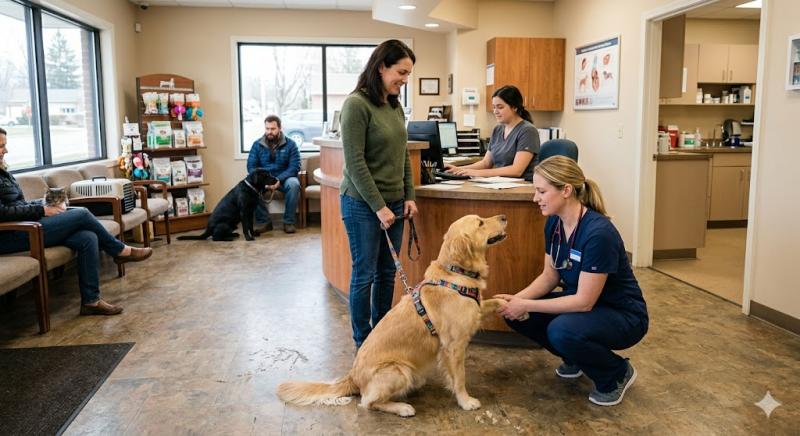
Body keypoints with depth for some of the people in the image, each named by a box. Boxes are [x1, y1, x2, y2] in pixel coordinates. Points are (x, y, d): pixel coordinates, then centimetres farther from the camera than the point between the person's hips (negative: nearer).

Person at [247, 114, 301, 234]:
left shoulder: (290, 144, -2)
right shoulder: (257, 144, 4)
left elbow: (295, 166, -9)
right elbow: (251, 166, 0)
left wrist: (279, 179, -24)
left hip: (284, 178, -2)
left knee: (293, 184, -35)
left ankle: (289, 222, -20)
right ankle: (263, 221, -15)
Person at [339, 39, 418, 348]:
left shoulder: (395, 105, 8)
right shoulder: (356, 104, -14)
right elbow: (355, 163, -17)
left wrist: (408, 196, 7)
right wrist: (378, 206, -16)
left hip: (394, 202, 7)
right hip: (363, 204, -7)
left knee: (387, 272, 13)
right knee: (365, 274, 4)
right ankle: (363, 342, 19)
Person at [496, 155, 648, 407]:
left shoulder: (599, 233, -31)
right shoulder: (554, 223, -6)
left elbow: (584, 301, -28)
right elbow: (550, 276, 2)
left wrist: (526, 305, -25)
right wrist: (518, 299, -15)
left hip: (624, 317, -7)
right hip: (580, 303, 8)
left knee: (562, 330, -35)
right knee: (516, 314, -8)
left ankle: (617, 373, -3)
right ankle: (576, 359, 14)